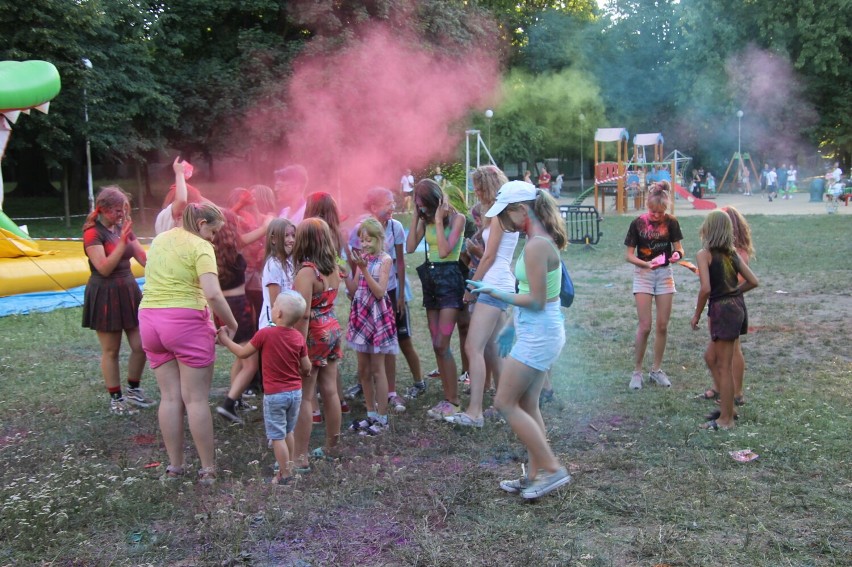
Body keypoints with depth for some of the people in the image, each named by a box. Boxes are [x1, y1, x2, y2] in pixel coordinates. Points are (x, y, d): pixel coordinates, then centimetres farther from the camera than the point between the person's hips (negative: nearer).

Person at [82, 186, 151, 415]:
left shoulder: (123, 228, 7)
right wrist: (122, 241, -24)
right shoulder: (93, 233, -11)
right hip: (105, 296, -6)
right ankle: (115, 398, 17)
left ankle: (134, 389, 27)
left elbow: (144, 257, 4)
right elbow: (104, 268, -20)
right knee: (111, 351, 4)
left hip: (129, 291, 6)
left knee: (141, 345, 7)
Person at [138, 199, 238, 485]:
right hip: (186, 321, -6)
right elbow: (213, 294, -20)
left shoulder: (159, 240, 14)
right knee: (196, 399, 2)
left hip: (149, 319, 6)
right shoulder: (200, 247, -9)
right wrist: (232, 324, -9)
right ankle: (208, 469, 9)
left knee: (170, 397, 13)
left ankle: (174, 465, 20)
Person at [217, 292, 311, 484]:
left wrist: (225, 340, 9)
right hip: (295, 392, 5)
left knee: (277, 437, 5)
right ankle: (289, 467, 31)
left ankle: (284, 475, 9)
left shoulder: (265, 334, -17)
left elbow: (243, 353, -5)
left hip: (274, 394, -5)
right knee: (288, 432, 21)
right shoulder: (299, 337, -4)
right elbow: (307, 368, 0)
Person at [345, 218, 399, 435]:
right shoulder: (361, 258, 8)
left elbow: (380, 292, -15)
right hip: (360, 314, 6)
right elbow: (354, 290, 6)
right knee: (363, 370, 10)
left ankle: (382, 418, 6)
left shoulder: (385, 259, -7)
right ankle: (371, 415, 21)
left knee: (377, 369, -2)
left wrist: (364, 269, -21)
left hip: (378, 316, -6)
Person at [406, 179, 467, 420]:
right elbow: (410, 247, -1)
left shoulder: (457, 218, -8)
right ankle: (448, 398, 16)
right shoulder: (426, 220, 10)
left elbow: (444, 250, -19)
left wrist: (438, 220, -16)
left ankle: (453, 401, -1)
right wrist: (416, 217, -2)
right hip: (430, 279, 7)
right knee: (437, 346, 8)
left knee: (442, 345, -11)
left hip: (449, 279, -7)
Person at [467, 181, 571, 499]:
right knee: (527, 406, 15)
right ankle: (536, 475, 23)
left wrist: (495, 293, -11)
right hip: (540, 332, 10)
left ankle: (552, 469, 3)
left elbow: (536, 301, -21)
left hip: (538, 334, -10)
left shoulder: (535, 246, -21)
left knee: (505, 403, -1)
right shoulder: (542, 240, 10)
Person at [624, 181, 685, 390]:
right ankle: (637, 371, 7)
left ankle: (657, 370, 20)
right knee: (645, 326, -7)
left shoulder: (671, 222, -5)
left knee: (662, 326, 5)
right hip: (643, 273, -2)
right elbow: (629, 255, -7)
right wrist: (646, 264, -23)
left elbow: (678, 248, 1)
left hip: (664, 273, 2)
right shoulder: (638, 223, -10)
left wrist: (677, 254, -23)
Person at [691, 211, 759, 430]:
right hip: (737, 306, 8)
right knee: (710, 357, 22)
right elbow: (753, 281, 9)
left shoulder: (704, 254, -11)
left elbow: (706, 288, -20)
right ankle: (727, 405, 28)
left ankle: (726, 419, 10)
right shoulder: (732, 252, 10)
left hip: (722, 310, -8)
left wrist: (697, 314, -9)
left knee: (724, 366, 1)